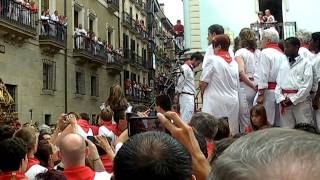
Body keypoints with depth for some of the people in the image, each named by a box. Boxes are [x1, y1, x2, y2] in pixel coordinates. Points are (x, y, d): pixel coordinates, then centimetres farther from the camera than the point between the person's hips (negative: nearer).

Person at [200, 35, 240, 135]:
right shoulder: (234, 63, 10)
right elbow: (237, 86, 15)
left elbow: (203, 83, -7)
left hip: (216, 102, -6)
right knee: (233, 134, 7)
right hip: (233, 101, 6)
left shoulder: (213, 60, -8)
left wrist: (203, 93, 11)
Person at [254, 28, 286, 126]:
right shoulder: (282, 54, 15)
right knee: (277, 123, 12)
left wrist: (260, 94, -16)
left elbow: (263, 76, -16)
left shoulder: (265, 53, -9)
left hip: (268, 91, -8)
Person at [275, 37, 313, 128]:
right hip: (284, 102, 5)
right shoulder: (283, 64, 16)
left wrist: (293, 99, -12)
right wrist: (281, 99, -4)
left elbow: (307, 85, -7)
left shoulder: (305, 63, 0)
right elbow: (278, 83, 12)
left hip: (300, 100, -4)